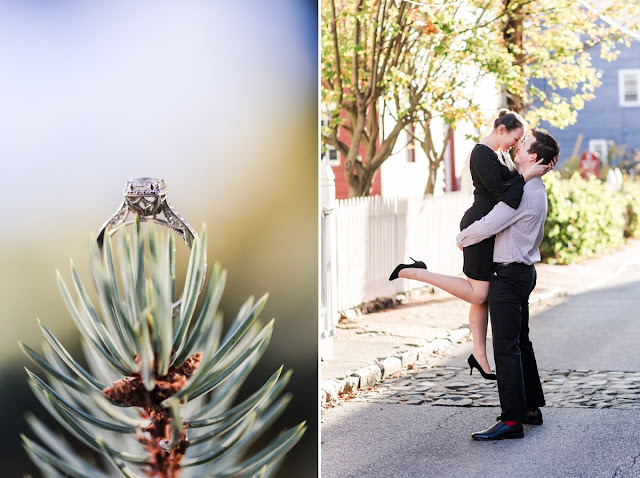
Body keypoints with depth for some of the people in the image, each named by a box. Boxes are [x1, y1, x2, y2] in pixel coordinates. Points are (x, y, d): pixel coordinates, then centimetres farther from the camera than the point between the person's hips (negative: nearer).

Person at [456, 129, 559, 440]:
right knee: (521, 342, 18)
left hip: (509, 274, -10)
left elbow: (486, 227, -23)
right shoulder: (537, 190, 13)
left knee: (506, 347, -10)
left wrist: (461, 239, -3)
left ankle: (512, 420, -10)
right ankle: (531, 408, 26)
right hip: (524, 271, 10)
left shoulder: (522, 192, -20)